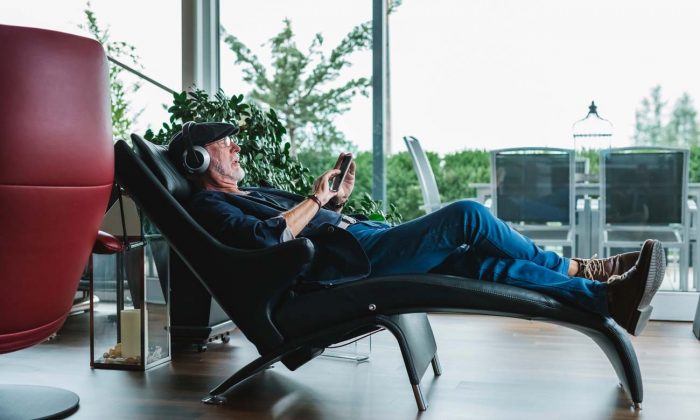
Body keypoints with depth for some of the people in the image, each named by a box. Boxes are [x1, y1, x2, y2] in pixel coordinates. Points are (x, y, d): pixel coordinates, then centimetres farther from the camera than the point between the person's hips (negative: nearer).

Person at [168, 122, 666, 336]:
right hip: (344, 257, -10)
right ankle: (575, 268, -1)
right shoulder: (209, 206, 2)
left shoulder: (256, 192, 30)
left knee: (481, 259, -3)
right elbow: (265, 237, -18)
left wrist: (338, 199, 13)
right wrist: (316, 200, -8)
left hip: (362, 239, 10)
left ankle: (610, 298, -4)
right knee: (467, 216, -17)